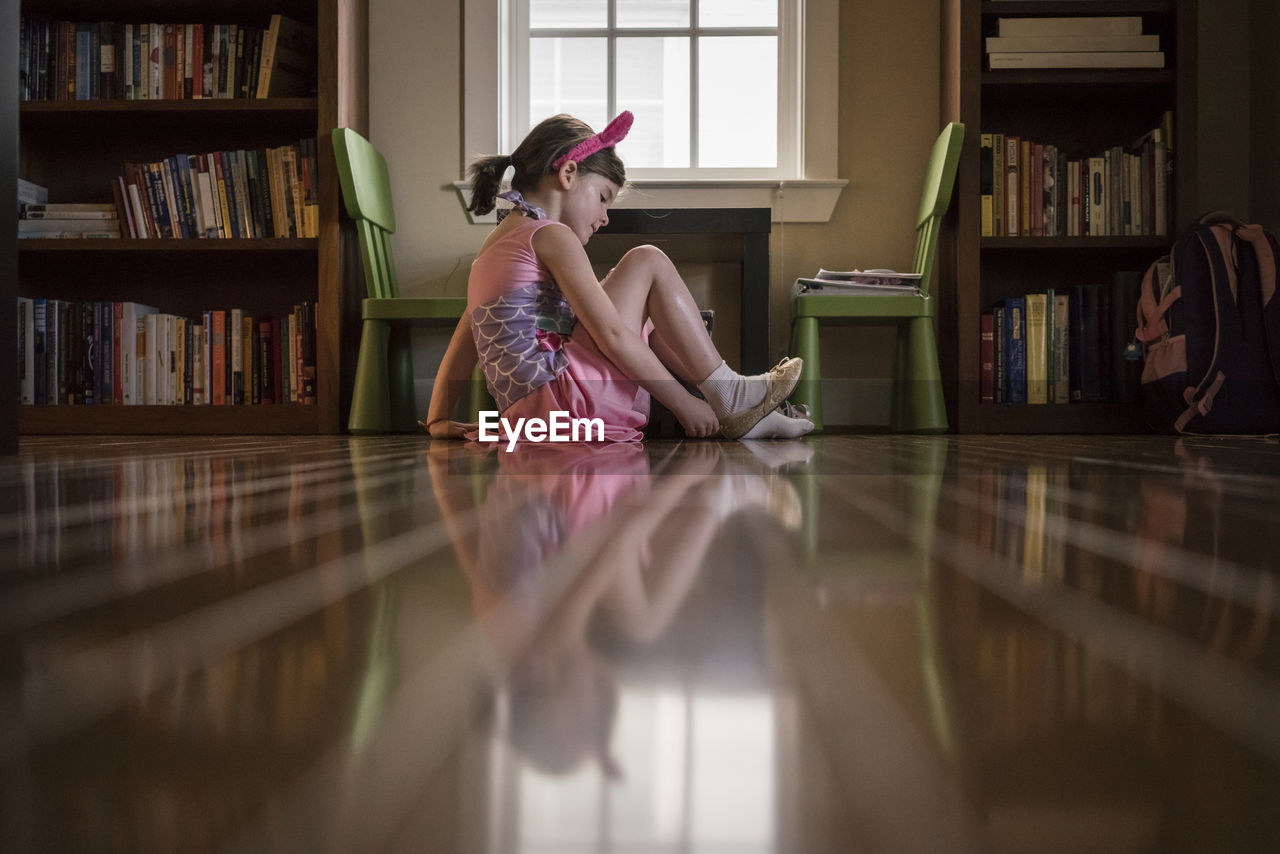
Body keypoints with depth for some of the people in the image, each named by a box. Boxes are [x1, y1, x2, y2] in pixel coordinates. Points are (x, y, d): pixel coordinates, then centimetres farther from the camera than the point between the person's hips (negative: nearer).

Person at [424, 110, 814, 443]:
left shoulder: (495, 245, 22)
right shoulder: (551, 237, -7)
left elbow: (460, 346, 21)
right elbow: (612, 337, -14)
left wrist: (439, 419, 20)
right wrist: (683, 403, -9)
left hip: (524, 411, 9)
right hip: (564, 398, -9)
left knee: (650, 325, 26)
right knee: (648, 262, 0)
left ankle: (744, 416, 20)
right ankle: (729, 396, 1)